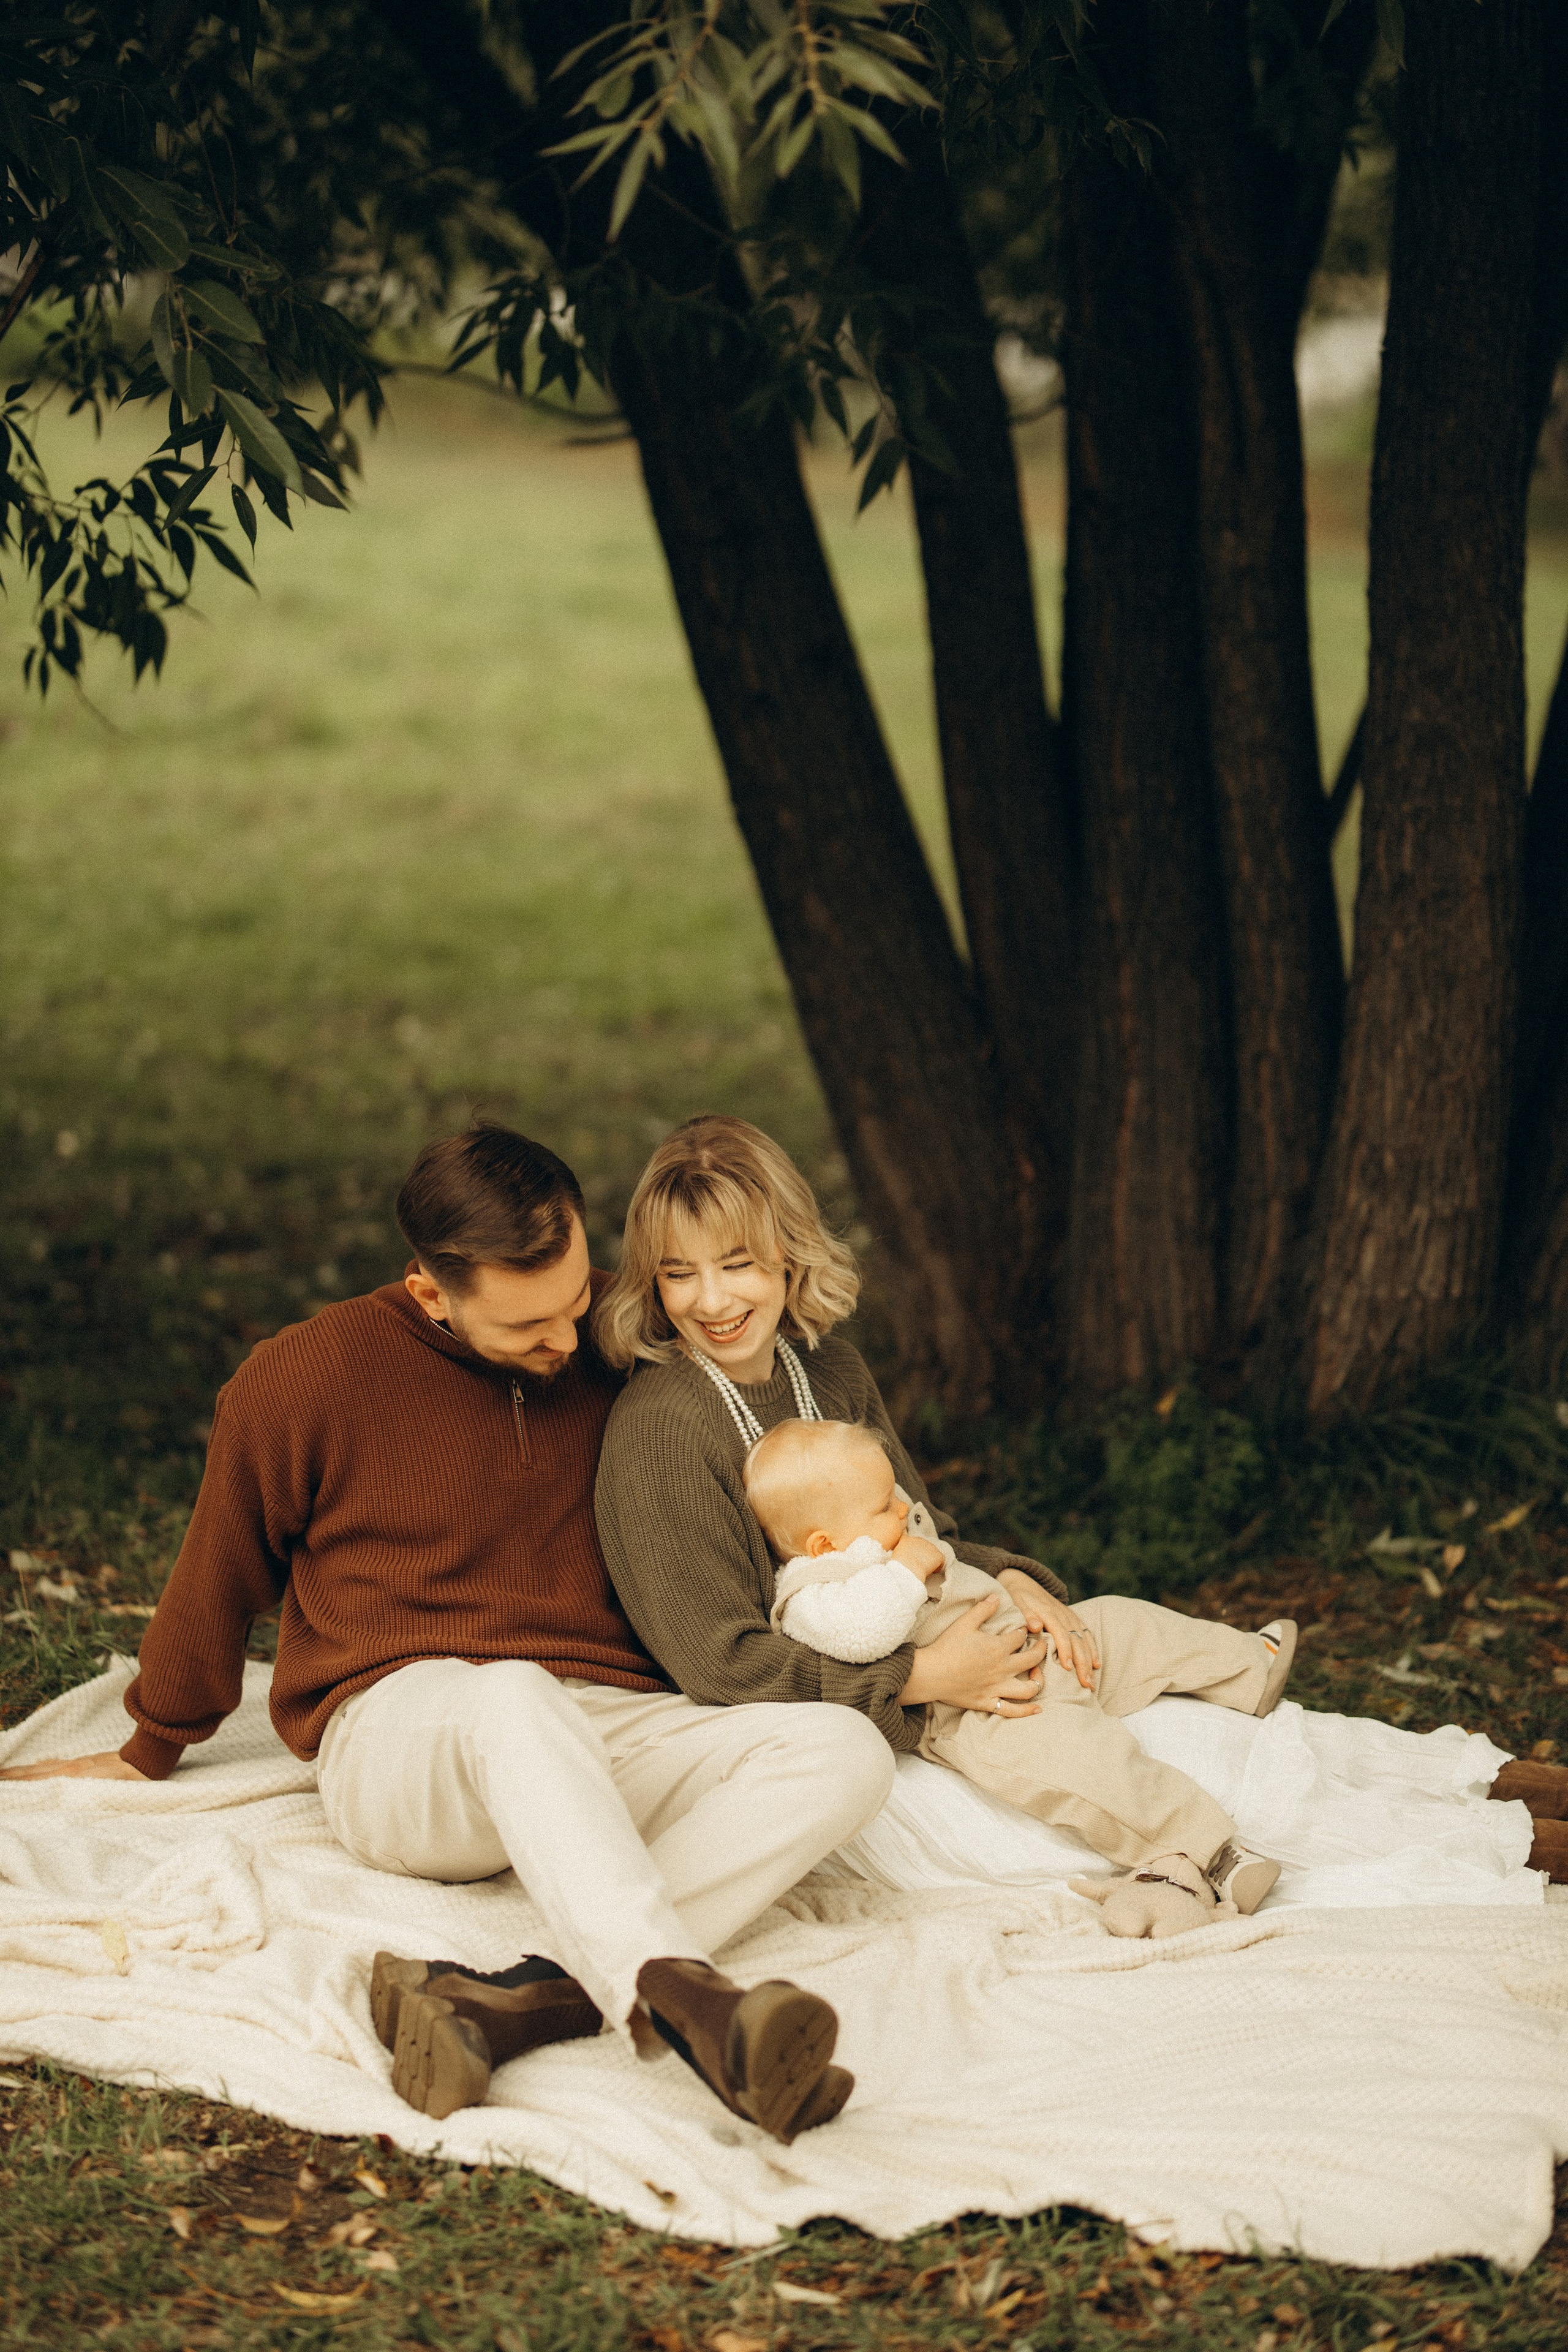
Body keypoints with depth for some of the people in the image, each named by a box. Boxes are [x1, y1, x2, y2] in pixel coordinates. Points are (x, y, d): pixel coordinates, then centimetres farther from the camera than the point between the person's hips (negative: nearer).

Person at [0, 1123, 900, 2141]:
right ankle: (689, 2009, -64)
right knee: (515, 1698, -41)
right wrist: (152, 1753, 24)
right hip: (398, 1735, -4)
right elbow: (220, 1572, 11)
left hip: (603, 1747, 4)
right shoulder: (307, 1379, -4)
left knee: (846, 1751, -25)